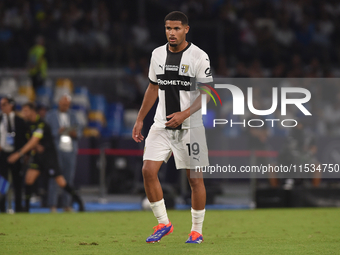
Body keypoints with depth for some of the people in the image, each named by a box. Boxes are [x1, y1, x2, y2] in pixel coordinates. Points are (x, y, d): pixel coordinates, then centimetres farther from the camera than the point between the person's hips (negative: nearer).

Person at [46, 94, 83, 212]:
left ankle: (67, 204, 6)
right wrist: (58, 132, -16)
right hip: (56, 149, -4)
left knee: (69, 178, 2)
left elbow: (79, 130, 17)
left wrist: (75, 133, -5)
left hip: (70, 150, 4)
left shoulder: (72, 115, 19)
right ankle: (53, 205, -10)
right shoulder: (50, 115, 7)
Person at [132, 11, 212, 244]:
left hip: (190, 126, -4)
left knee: (195, 178, 0)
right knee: (148, 170, -9)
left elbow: (206, 93, -10)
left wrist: (184, 114, -22)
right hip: (162, 124, 4)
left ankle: (197, 231, 13)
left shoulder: (199, 57, -8)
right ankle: (163, 224, 4)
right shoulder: (158, 54, 8)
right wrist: (139, 120, 16)